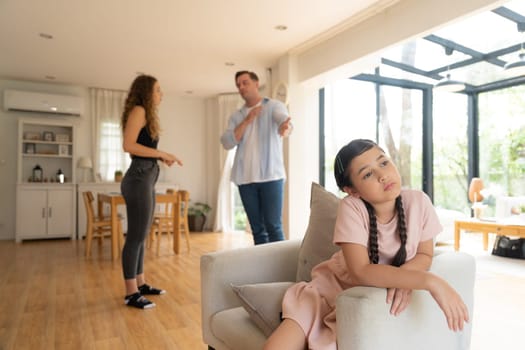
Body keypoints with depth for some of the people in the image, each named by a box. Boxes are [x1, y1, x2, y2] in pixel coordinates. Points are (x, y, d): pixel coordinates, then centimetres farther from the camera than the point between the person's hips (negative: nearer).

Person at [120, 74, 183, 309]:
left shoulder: (146, 114, 20)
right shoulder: (138, 110, -7)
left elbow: (142, 148, 14)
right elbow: (128, 145, -18)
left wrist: (161, 157, 7)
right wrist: (161, 153, -15)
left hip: (147, 179, 10)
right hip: (139, 178, -10)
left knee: (140, 236, 14)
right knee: (136, 236, -4)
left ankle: (140, 284, 25)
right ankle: (131, 293, 6)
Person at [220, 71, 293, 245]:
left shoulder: (274, 106, 3)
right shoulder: (236, 116, 15)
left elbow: (284, 119, -19)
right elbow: (227, 143, 2)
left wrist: (286, 127, -44)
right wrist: (247, 121, -7)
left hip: (271, 176, -4)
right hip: (245, 179, 4)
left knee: (273, 226, -6)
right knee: (257, 228, 8)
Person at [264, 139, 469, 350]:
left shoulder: (418, 201, -16)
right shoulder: (351, 208, -24)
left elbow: (425, 255, -4)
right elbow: (361, 272, -31)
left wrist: (402, 278, -26)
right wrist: (430, 281, -38)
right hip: (335, 288, -1)